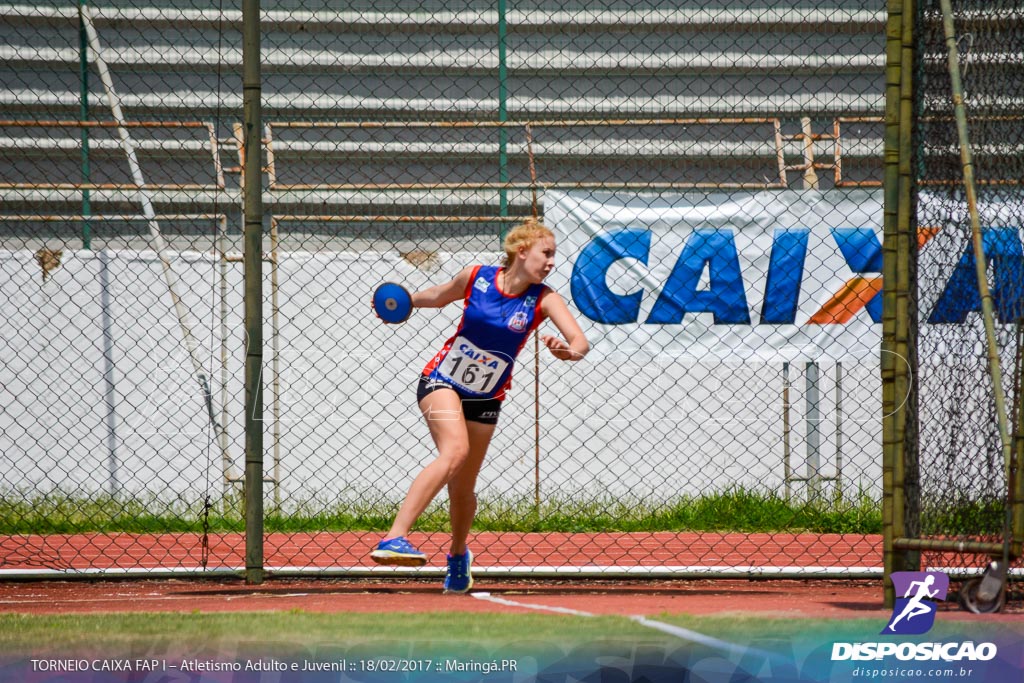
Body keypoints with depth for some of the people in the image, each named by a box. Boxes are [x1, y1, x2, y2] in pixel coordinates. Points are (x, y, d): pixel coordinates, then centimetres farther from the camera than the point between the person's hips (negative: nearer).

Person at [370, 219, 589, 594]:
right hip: (442, 381, -3)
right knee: (455, 451, -31)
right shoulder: (475, 278, -9)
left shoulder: (544, 300, -9)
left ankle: (458, 555, 43)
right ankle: (393, 538, -42)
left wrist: (567, 351, -44)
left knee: (463, 488, 10)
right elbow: (440, 295, 13)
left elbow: (581, 342, -22)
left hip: (485, 399, 3)